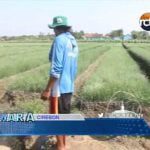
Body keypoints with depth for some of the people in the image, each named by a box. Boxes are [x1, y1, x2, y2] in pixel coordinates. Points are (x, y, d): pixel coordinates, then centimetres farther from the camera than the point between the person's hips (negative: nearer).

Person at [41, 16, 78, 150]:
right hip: (69, 86, 8)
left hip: (59, 86, -8)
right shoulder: (73, 41, 10)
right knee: (64, 115, 18)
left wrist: (47, 89, -18)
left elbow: (56, 68, -21)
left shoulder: (59, 40, -14)